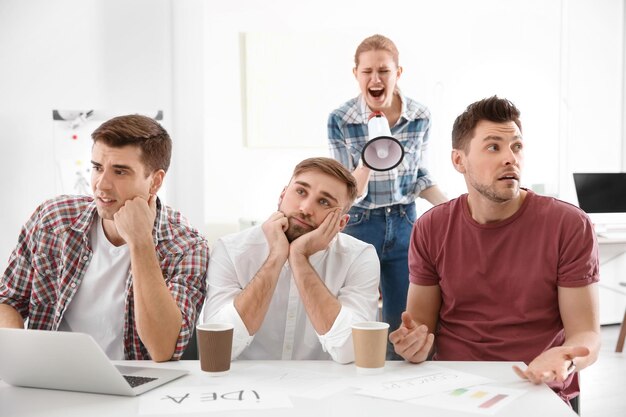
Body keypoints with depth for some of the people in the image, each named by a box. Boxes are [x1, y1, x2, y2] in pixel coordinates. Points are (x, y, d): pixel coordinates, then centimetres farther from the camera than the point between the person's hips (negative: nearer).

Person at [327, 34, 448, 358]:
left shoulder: (420, 117, -6)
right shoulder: (339, 120, -13)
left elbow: (420, 176, 8)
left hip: (404, 224, 2)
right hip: (358, 226, -2)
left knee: (402, 327, 12)